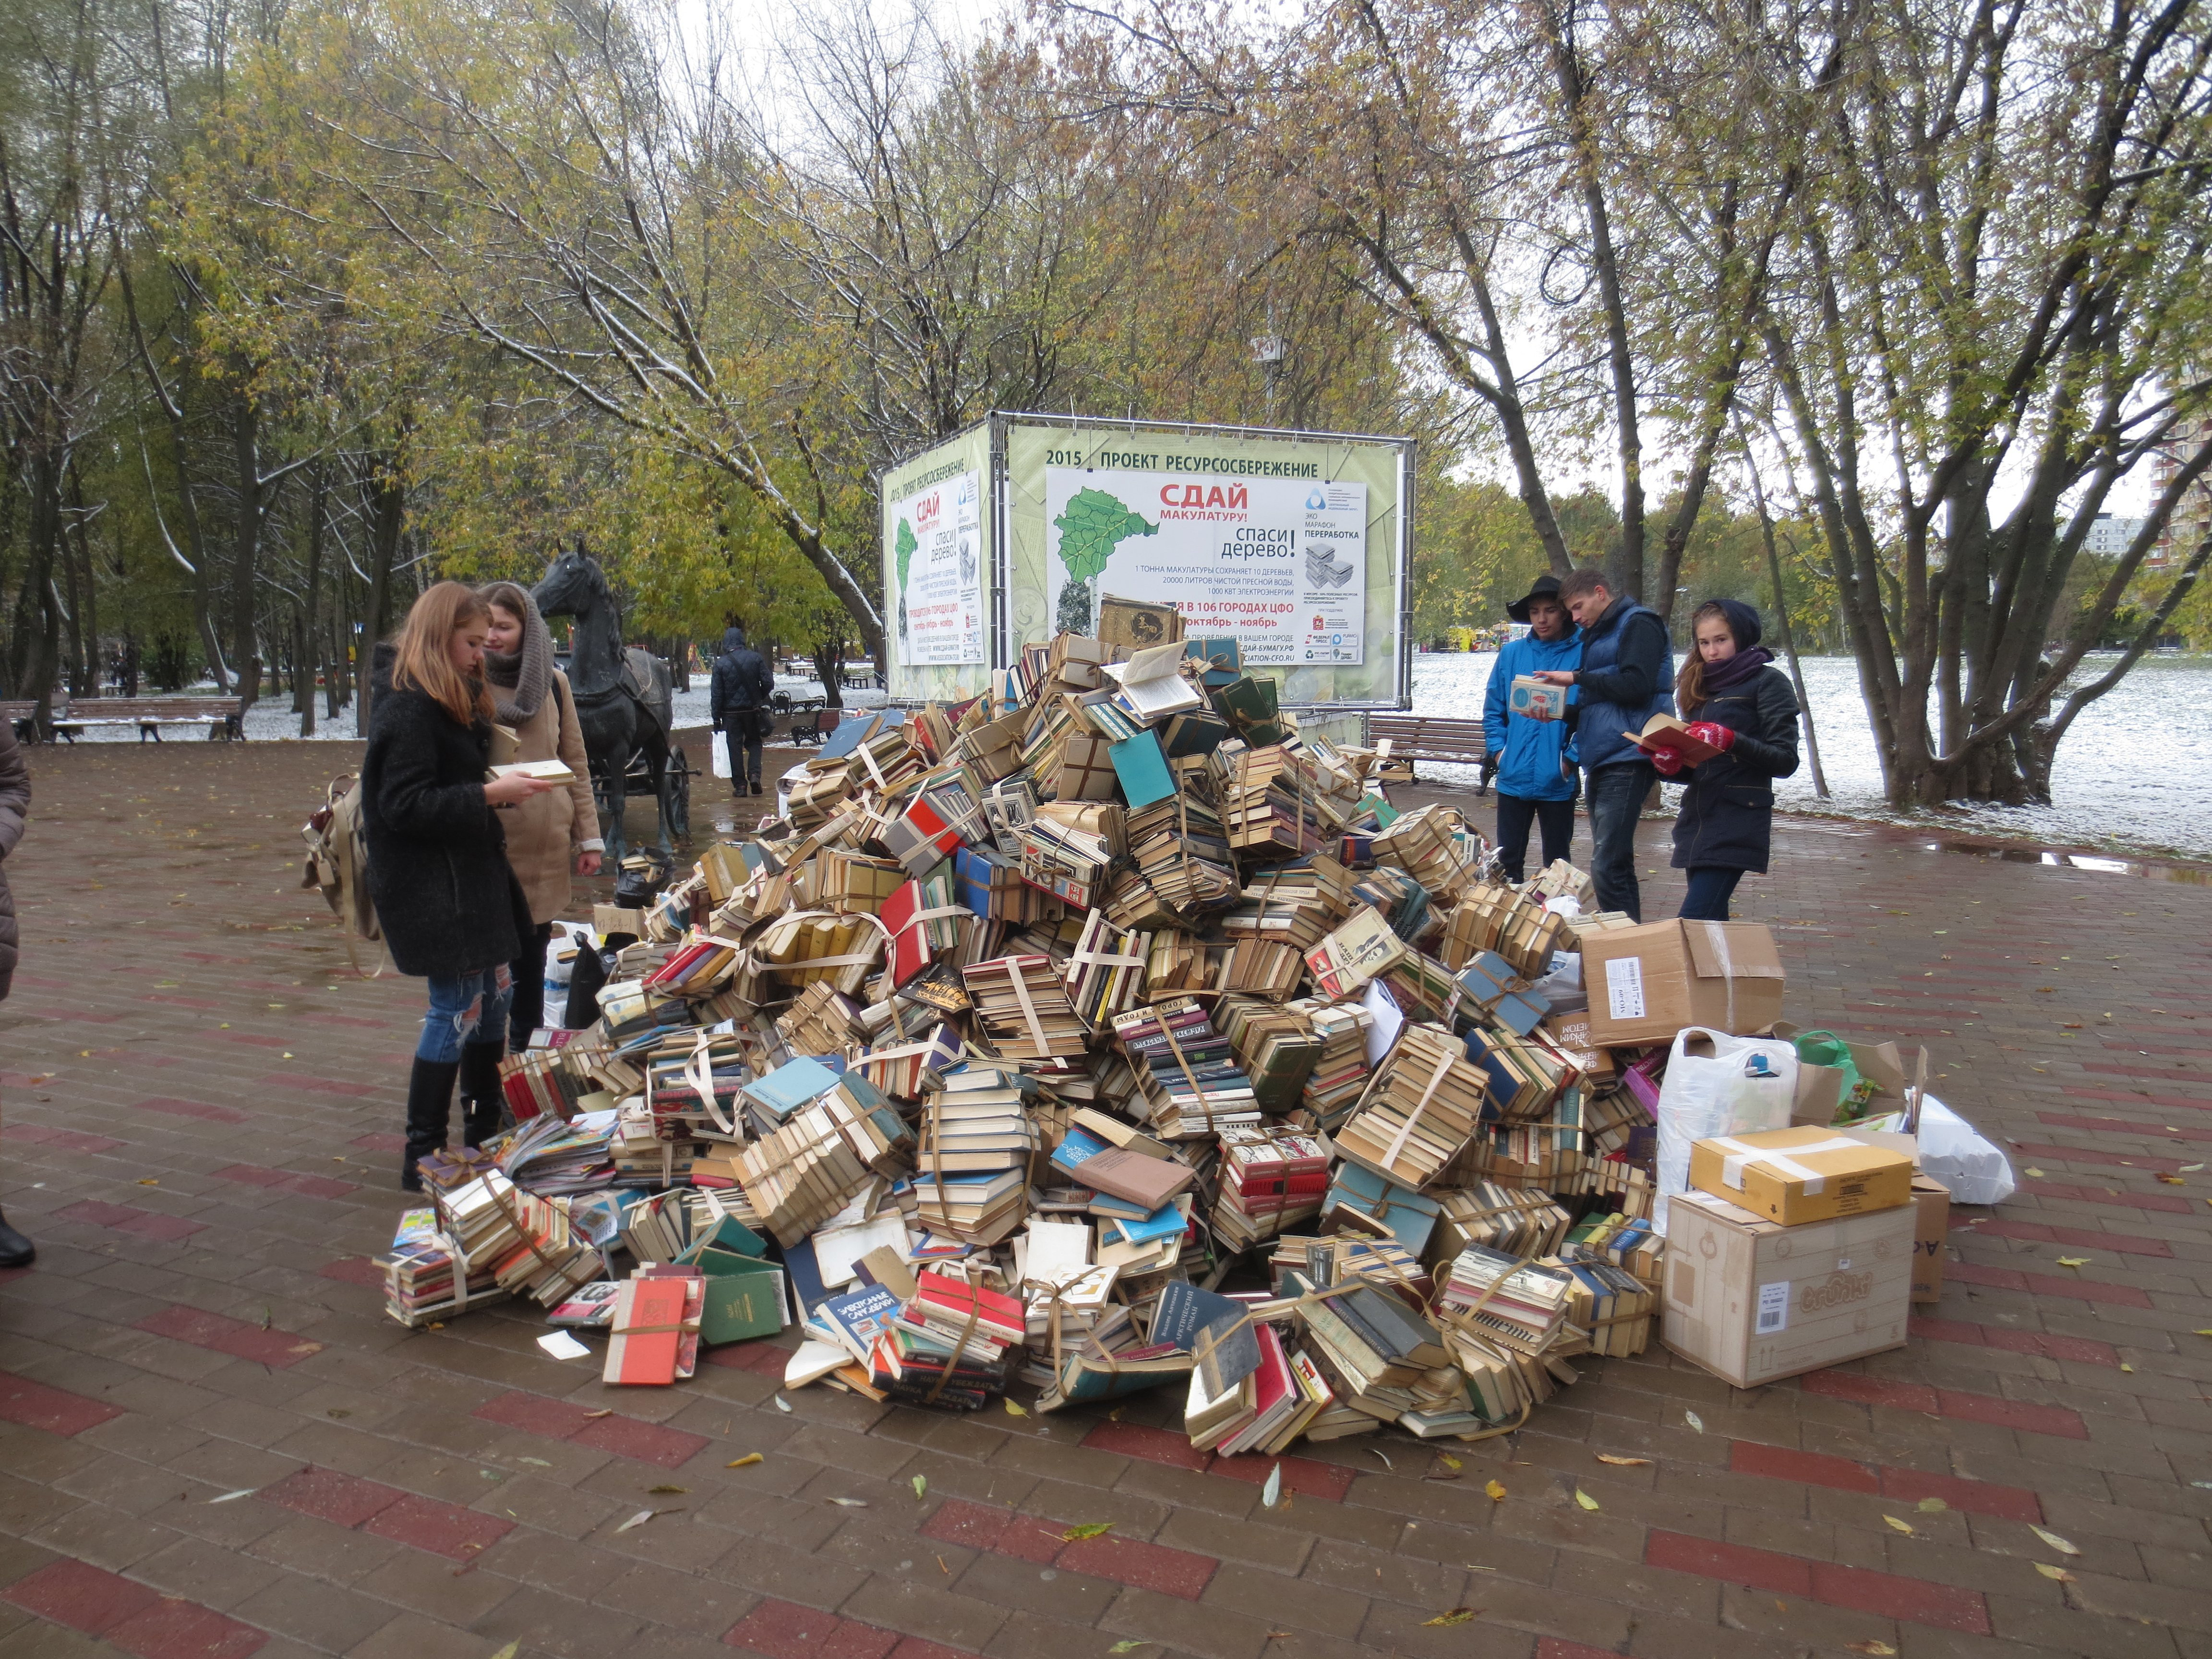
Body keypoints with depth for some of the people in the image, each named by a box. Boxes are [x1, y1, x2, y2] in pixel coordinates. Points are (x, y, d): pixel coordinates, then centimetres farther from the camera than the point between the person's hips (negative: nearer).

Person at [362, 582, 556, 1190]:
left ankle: (485, 1135, 28)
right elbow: (404, 805, -22)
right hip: (432, 884, -10)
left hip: (472, 872, 10)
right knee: (456, 1009, -5)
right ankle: (422, 1158, 6)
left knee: (494, 994, 15)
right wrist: (490, 794, -25)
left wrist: (499, 789, 7)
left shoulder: (451, 701, 15)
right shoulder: (409, 709, -17)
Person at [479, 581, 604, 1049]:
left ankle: (523, 1055, 30)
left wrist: (589, 835, 6)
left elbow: (575, 762, 9)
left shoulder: (553, 682, 5)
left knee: (532, 952, 14)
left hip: (544, 844, 3)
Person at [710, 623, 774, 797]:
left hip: (731, 712, -1)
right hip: (753, 710, 1)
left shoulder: (721, 663, -8)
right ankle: (754, 775, -4)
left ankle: (739, 785, 6)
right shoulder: (755, 658, -6)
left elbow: (716, 693, -6)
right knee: (754, 742, 17)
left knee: (734, 746, 6)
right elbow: (769, 683, -6)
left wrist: (716, 718, 0)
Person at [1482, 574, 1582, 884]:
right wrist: (1499, 749, -1)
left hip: (1558, 781, -2)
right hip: (1514, 777, 2)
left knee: (1556, 862, 11)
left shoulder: (1581, 654, -5)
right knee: (1508, 858, 10)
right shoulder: (1512, 654, 4)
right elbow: (1493, 709, 9)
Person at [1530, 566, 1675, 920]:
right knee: (1614, 865, 12)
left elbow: (1636, 684, -17)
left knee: (1607, 867, -15)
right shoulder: (1597, 635, 24)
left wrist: (1577, 677, -9)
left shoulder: (1638, 624, -3)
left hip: (1627, 760, -10)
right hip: (1601, 760, 10)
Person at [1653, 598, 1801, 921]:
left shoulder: (1767, 682, -3)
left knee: (1692, 926, -17)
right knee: (1710, 924, 9)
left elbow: (1786, 760, -9)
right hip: (1697, 818, 7)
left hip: (1737, 824, -7)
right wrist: (1671, 764, -2)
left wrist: (1732, 741, -23)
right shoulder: (1702, 686, 17)